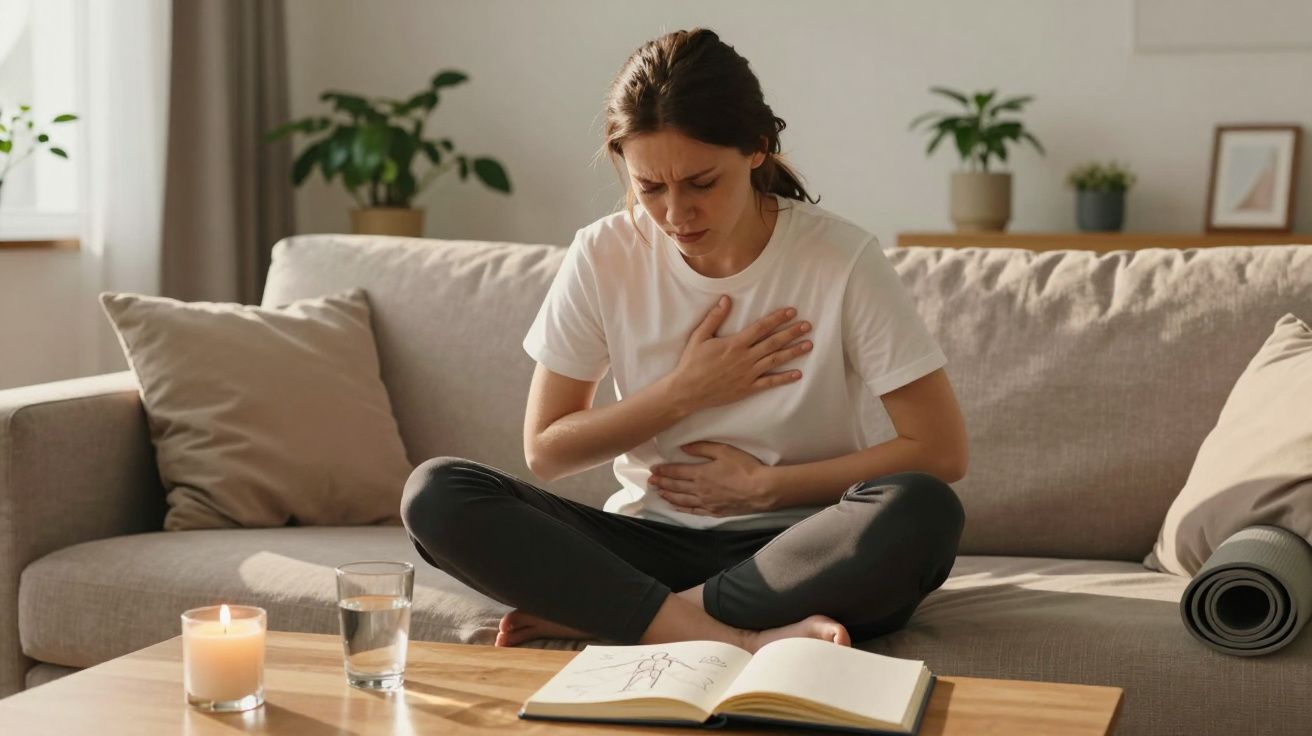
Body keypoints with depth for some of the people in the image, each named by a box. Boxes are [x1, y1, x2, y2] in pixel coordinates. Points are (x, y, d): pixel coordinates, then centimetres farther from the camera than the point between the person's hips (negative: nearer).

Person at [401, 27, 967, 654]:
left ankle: (597, 613, -23)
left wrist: (763, 485, -10)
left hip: (793, 550, -2)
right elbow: (544, 450, 1)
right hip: (650, 540, 2)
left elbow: (941, 451, -8)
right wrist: (687, 390, -10)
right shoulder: (602, 257, -3)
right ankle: (743, 638, -30)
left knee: (921, 514, -35)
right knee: (435, 494, -21)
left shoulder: (841, 260, -9)